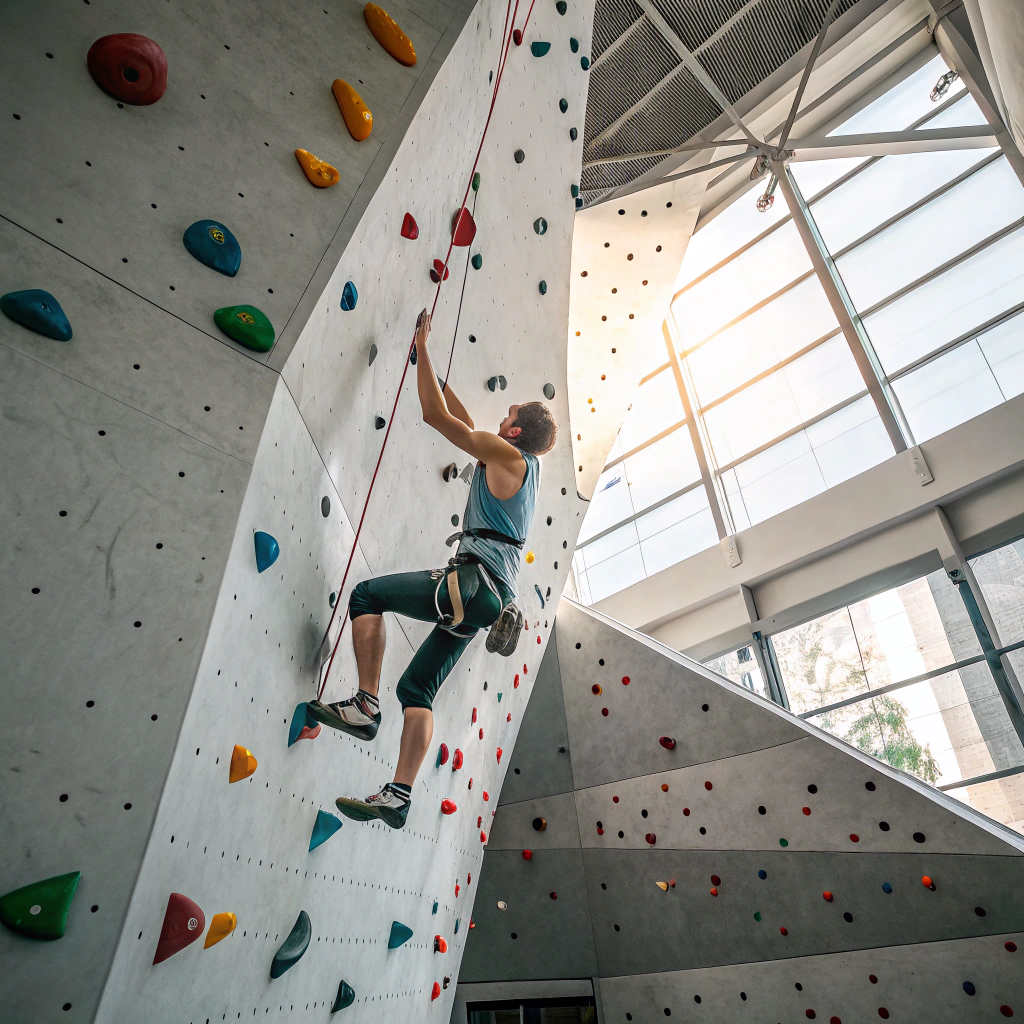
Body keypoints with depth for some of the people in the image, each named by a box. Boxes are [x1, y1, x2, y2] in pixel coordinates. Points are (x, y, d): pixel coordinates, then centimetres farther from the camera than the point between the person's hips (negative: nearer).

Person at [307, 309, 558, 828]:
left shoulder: (506, 454, -4)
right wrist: (429, 364, 34)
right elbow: (467, 425, 32)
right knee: (417, 688, 8)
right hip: (491, 597, 9)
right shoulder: (525, 464, 22)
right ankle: (399, 795, 5)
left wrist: (422, 347, 6)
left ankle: (366, 706, -4)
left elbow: (436, 415, -5)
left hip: (474, 583, -9)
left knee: (367, 595, 0)